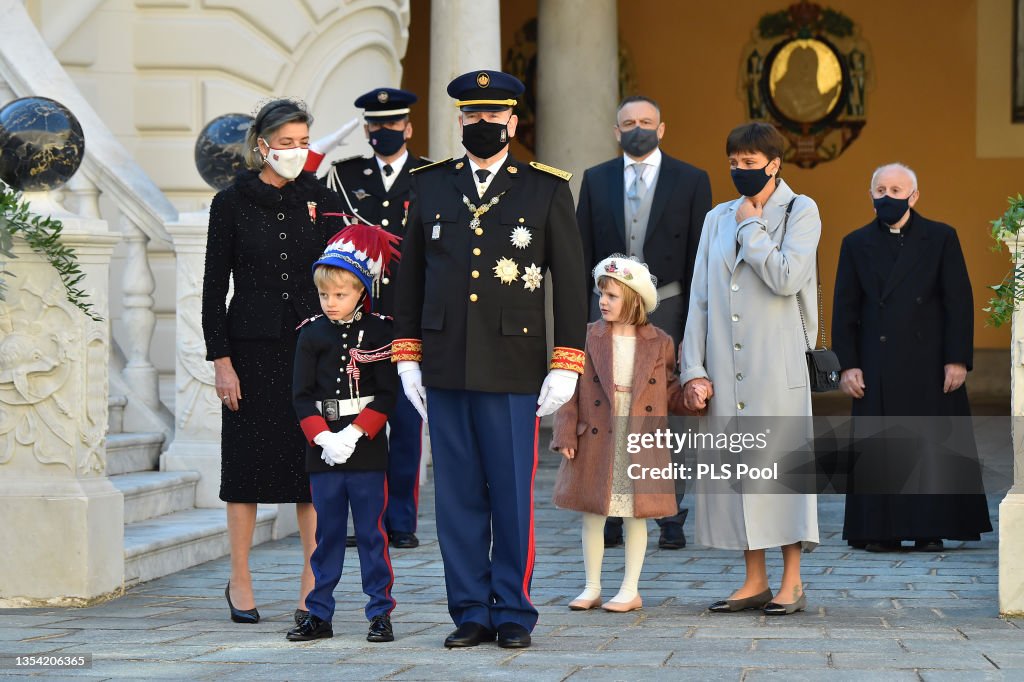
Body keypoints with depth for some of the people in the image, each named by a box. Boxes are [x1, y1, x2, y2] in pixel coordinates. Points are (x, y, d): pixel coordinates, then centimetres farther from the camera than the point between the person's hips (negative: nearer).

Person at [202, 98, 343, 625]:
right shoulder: (231, 204, -1)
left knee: (313, 461, 1)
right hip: (254, 348, -2)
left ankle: (313, 583, 7)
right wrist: (220, 358, -6)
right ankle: (240, 582, 13)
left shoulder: (322, 200, 5)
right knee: (250, 458, 2)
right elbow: (214, 287, 0)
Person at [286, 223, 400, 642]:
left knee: (371, 533, 1)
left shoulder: (378, 333, -1)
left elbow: (386, 395, -4)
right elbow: (301, 396, 2)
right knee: (327, 533, 8)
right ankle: (320, 615, 13)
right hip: (322, 450, 2)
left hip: (367, 449, -2)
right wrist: (323, 437, -11)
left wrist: (353, 434, -14)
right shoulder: (312, 336, 5)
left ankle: (380, 614, 7)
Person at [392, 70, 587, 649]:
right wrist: (407, 356, 8)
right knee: (457, 496, 5)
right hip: (444, 368, 3)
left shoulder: (547, 189, 2)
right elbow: (411, 275, 13)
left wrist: (566, 366, -4)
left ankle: (514, 613, 11)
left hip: (513, 370, -2)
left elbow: (570, 281, 1)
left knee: (513, 496, 1)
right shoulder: (431, 186, 10)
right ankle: (471, 613, 12)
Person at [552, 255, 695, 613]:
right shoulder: (588, 338, 2)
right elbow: (571, 388, 0)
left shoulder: (660, 343, 2)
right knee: (592, 514, 6)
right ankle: (592, 588, 18)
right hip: (596, 440, 1)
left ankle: (630, 590, 15)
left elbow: (670, 392, 9)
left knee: (636, 515, 5)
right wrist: (566, 435, -7)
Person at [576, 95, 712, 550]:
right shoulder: (595, 180, 10)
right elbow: (583, 255, 10)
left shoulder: (691, 181, 4)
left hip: (666, 309, -2)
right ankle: (610, 517, 7)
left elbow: (699, 256, 2)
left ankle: (671, 520, 7)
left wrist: (694, 324, -5)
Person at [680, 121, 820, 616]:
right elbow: (699, 298, 11)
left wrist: (751, 227, -5)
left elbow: (787, 277, -15)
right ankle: (754, 581, 11)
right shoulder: (718, 218, 14)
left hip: (777, 364, -4)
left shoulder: (800, 212, 2)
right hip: (725, 366, 5)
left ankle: (791, 582, 3)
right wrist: (693, 369, 4)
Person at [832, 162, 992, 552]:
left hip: (929, 365, -1)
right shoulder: (857, 244, 9)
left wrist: (957, 359, -8)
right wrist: (847, 365, -2)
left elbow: (959, 301, 0)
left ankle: (931, 530, 6)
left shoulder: (940, 238, 4)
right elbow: (845, 310, 7)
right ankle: (881, 531, 6)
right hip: (877, 369, 1)